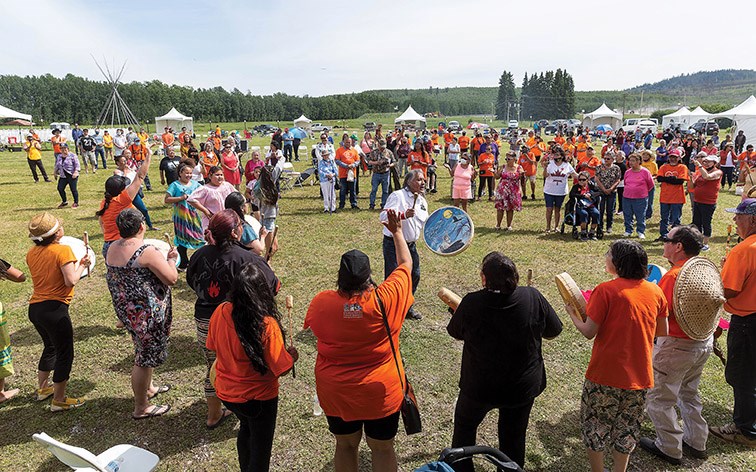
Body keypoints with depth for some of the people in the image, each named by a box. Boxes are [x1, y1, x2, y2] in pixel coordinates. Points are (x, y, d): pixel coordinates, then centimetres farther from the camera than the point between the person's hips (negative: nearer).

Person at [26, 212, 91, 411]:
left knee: (50, 347, 29)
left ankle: (42, 388, 43)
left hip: (34, 308, 8)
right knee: (65, 354, 7)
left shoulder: (32, 253, 7)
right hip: (54, 309, -8)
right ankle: (59, 400, 15)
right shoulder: (62, 250, -16)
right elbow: (71, 281, -21)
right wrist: (82, 265, -6)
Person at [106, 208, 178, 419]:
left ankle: (148, 388, 47)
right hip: (146, 312, -9)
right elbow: (172, 278, -20)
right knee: (146, 356, 6)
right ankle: (141, 408, 20)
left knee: (143, 349, 27)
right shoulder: (147, 251, -23)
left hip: (125, 308, 9)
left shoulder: (112, 248, 3)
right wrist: (171, 259, -3)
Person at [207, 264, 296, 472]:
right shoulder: (267, 326, -31)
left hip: (226, 392, 6)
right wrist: (292, 355, -4)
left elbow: (212, 347, 2)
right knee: (261, 446, 18)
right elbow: (281, 368, -24)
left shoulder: (220, 312, -15)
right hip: (258, 398, -6)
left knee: (246, 429, 33)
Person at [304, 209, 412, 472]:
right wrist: (397, 232, 7)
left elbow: (311, 324, 7)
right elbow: (405, 264, -6)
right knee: (383, 448, 20)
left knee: (345, 445, 24)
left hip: (336, 393, 2)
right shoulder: (384, 300, -23)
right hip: (381, 392, -1)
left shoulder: (321, 303, -19)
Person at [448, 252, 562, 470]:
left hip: (479, 387, -1)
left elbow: (456, 334, -4)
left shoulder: (471, 303, -23)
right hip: (523, 386, 1)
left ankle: (460, 467, 41)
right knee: (514, 436, 23)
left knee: (465, 425, 26)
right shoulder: (533, 297, -18)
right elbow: (553, 332, -3)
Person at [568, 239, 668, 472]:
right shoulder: (655, 291, -2)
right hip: (640, 375, 5)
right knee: (627, 426, 22)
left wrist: (573, 314, 0)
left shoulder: (605, 290, -18)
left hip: (605, 373, -4)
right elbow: (663, 331, 7)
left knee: (596, 423, 16)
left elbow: (589, 332, -17)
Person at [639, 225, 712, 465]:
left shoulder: (672, 276, -26)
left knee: (659, 399, 9)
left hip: (676, 346, -9)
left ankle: (670, 449, 21)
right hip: (705, 343, 9)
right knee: (689, 393, 26)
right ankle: (696, 442, 38)